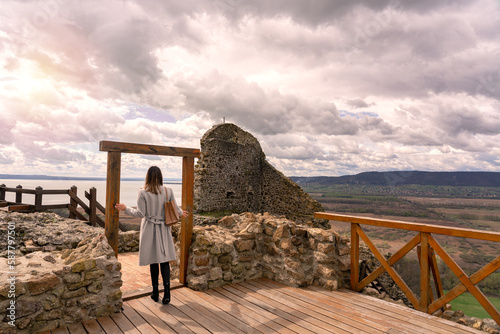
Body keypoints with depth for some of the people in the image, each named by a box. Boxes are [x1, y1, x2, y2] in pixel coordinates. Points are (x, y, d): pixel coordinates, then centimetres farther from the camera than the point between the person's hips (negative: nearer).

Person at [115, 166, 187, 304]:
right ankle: (166, 293, -1)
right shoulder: (168, 191, -4)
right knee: (165, 261, 7)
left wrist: (125, 208, 6)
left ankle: (155, 293, 23)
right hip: (164, 230, 1)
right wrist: (181, 213, 23)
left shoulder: (143, 193, -10)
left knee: (153, 261, 11)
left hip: (149, 230, -1)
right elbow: (176, 209, 0)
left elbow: (140, 213, -9)